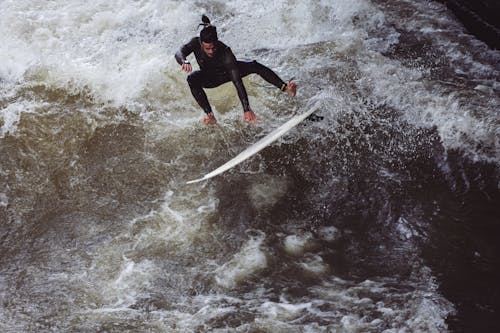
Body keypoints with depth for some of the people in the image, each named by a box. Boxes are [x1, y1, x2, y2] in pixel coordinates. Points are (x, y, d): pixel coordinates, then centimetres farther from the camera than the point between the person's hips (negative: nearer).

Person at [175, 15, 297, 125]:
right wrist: (185, 61, -69)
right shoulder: (195, 43, -30)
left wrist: (246, 109, -52)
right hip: (209, 78, 2)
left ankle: (285, 87, -24)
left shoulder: (225, 52, -38)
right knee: (192, 78, -32)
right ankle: (209, 114, -29)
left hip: (226, 72, -1)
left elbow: (237, 82, -44)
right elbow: (179, 53, -42)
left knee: (254, 66, -26)